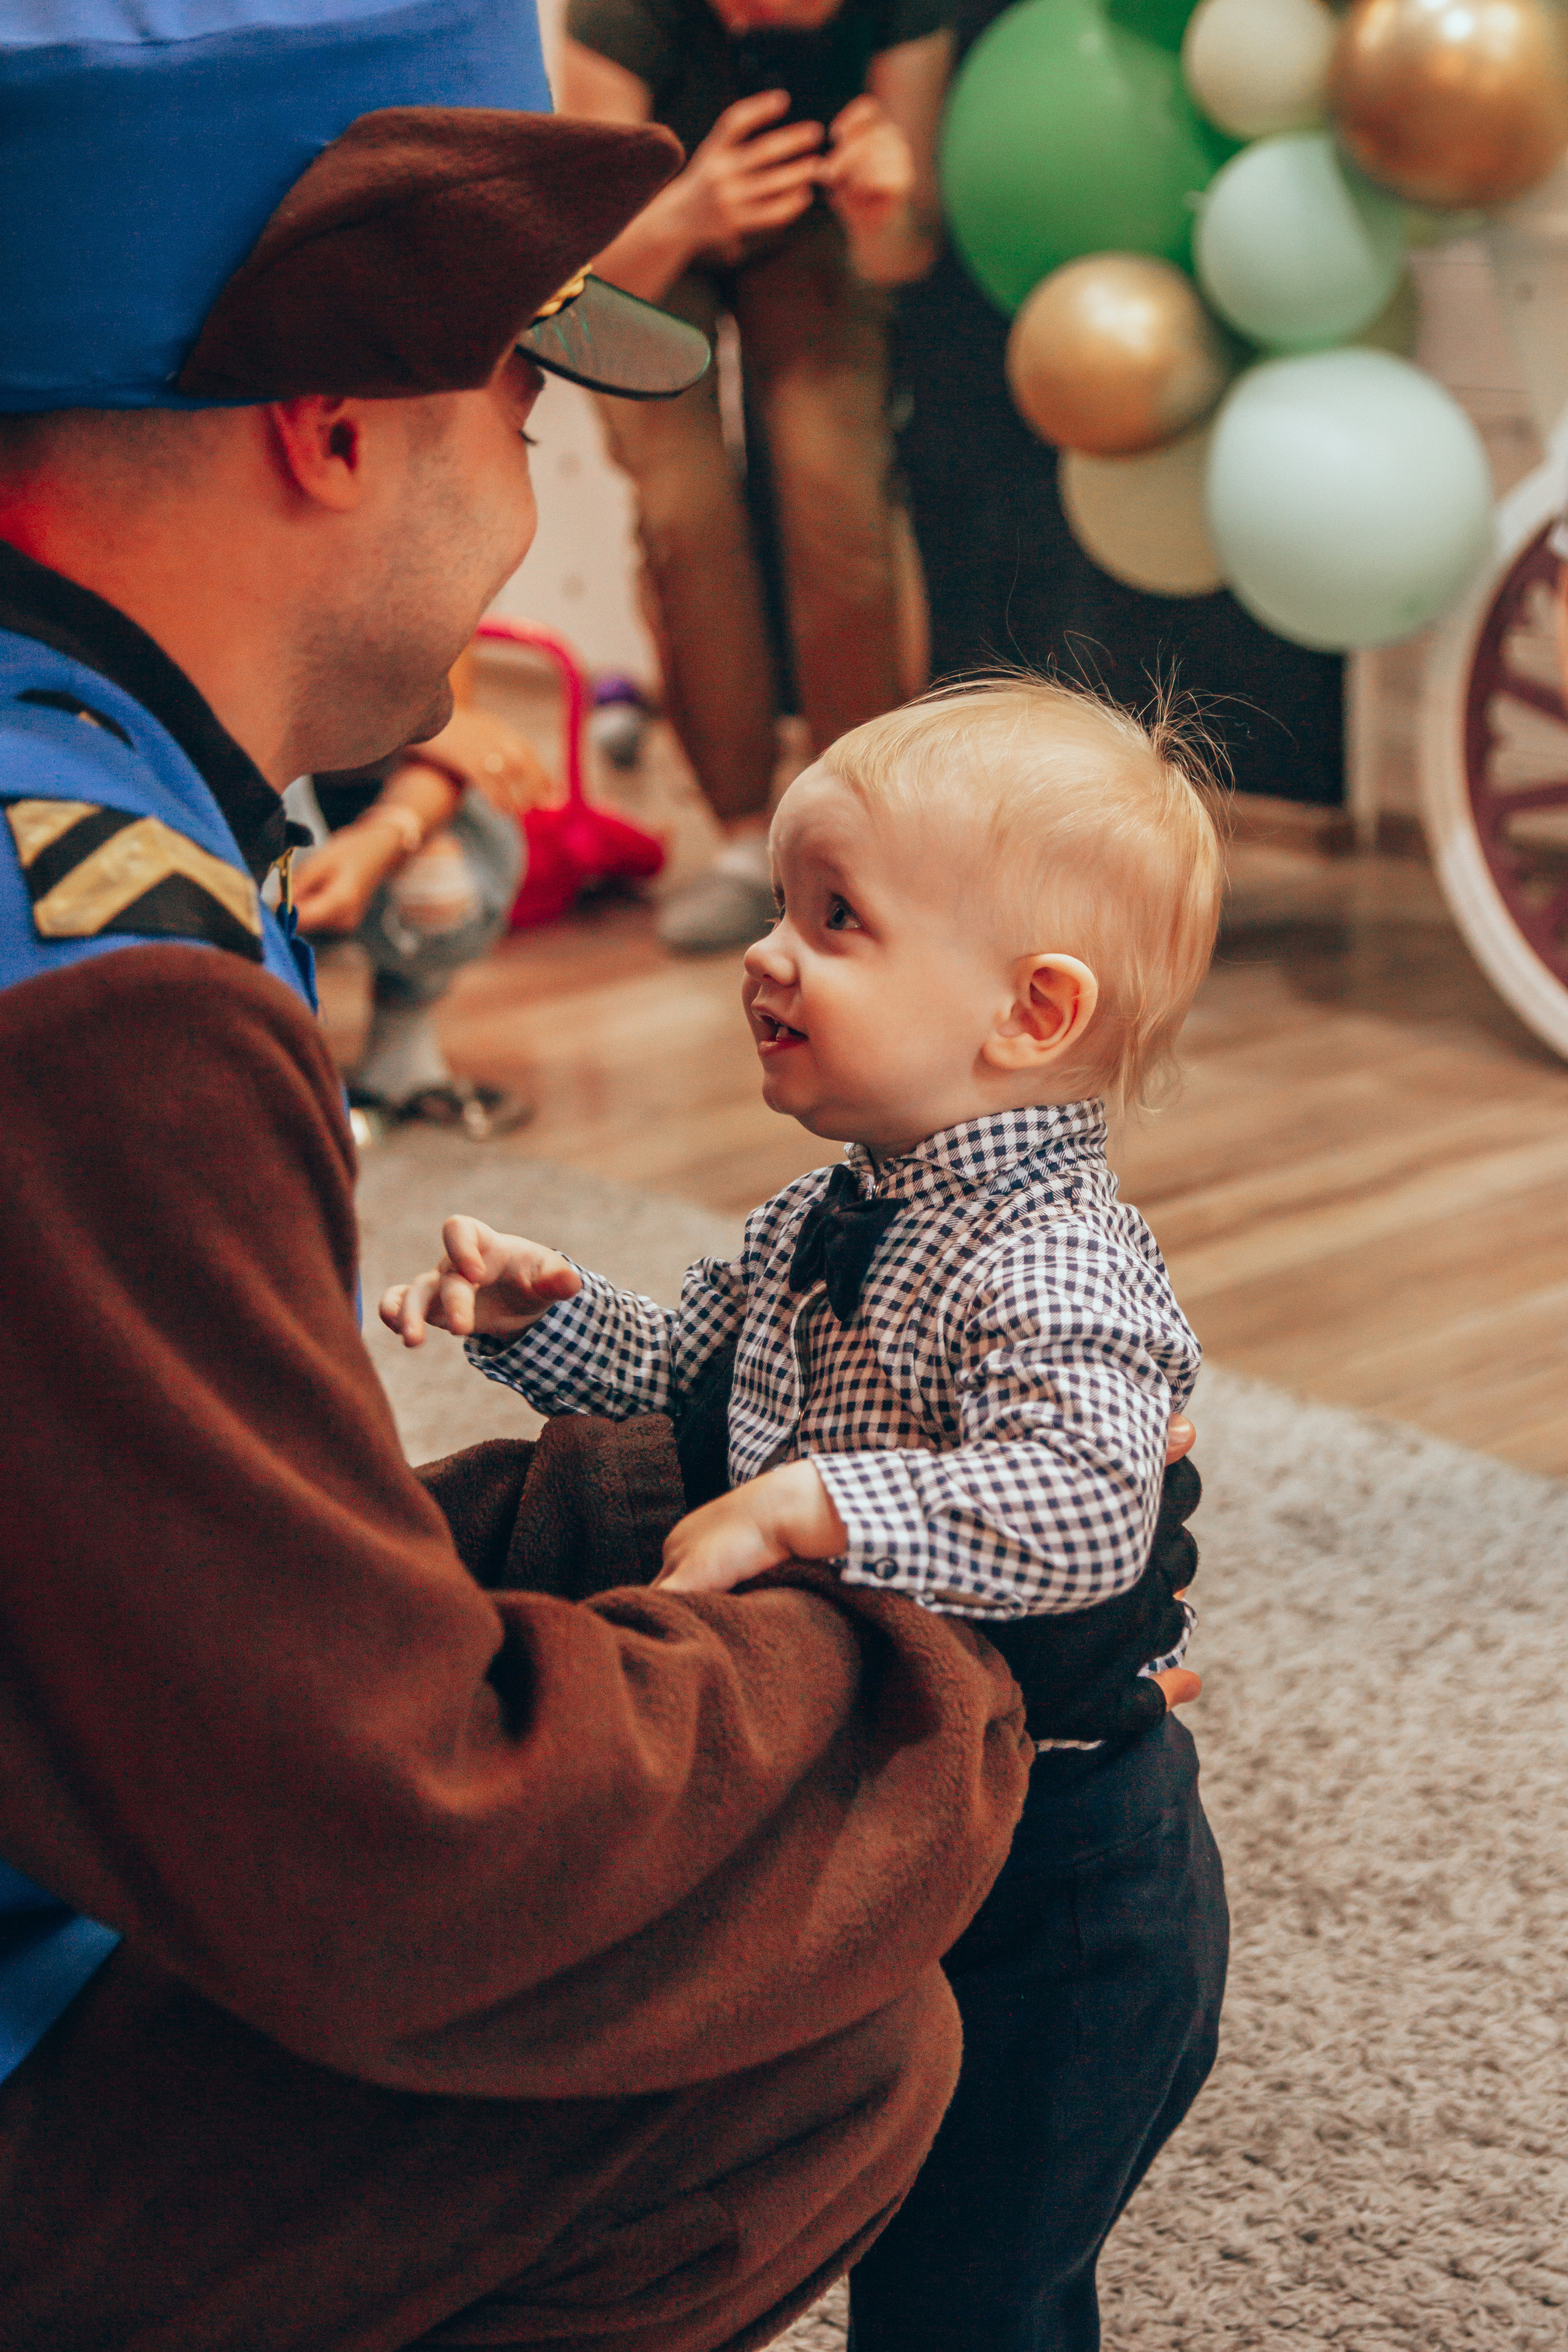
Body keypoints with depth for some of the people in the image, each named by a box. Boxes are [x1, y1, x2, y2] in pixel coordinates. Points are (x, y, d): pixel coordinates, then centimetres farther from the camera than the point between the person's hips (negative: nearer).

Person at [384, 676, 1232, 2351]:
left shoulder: (1052, 1271, -27)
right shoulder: (820, 1224, 3)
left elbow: (1080, 1512, -42)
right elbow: (678, 1379, 17)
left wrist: (801, 1506, -44)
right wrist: (538, 1317, 0)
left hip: (1052, 1885, -9)